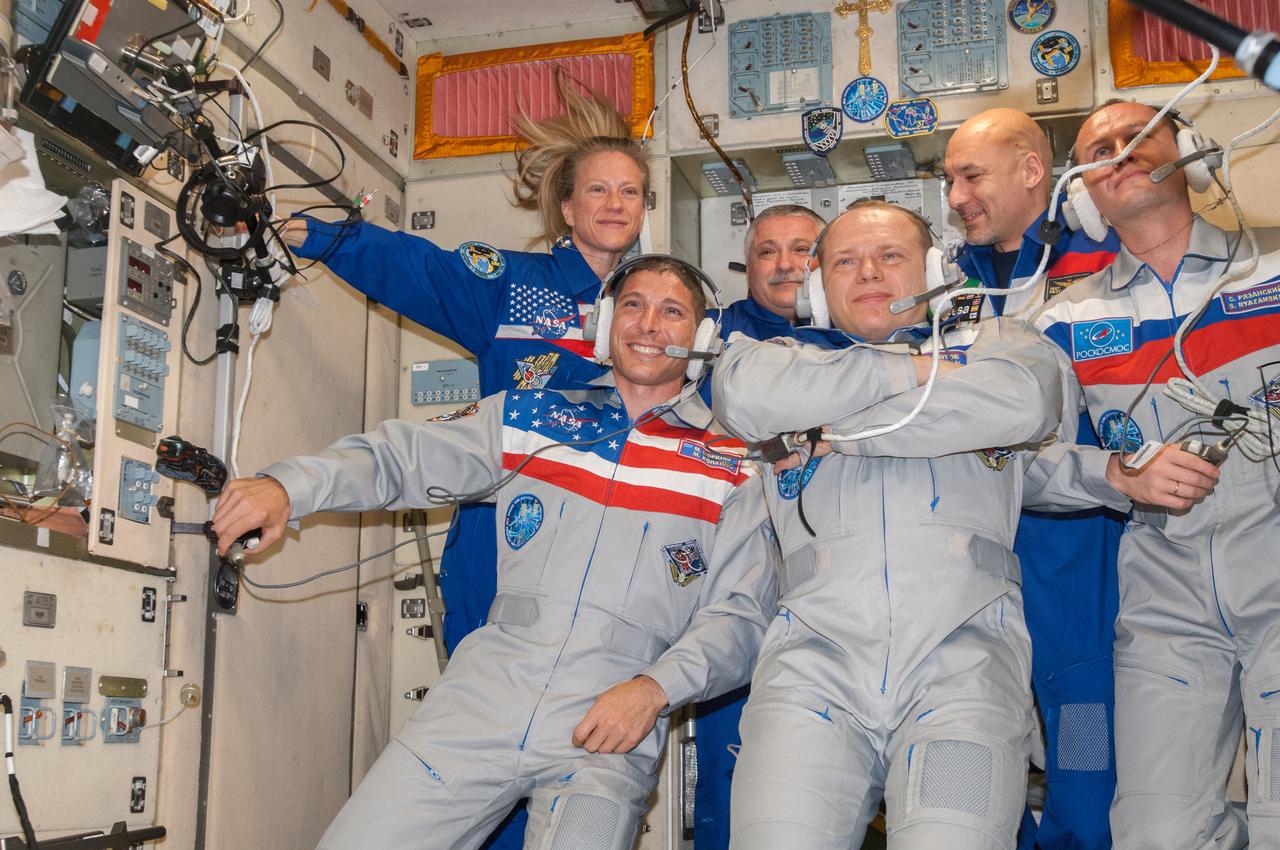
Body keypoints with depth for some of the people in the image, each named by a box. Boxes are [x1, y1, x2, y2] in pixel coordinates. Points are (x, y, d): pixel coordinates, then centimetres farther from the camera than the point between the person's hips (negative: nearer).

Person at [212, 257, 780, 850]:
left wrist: (655, 688, -14)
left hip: (607, 733, -2)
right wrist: (286, 485, -7)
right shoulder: (528, 417, 14)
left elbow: (743, 615, 2)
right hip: (485, 691, 2)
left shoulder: (733, 472, 7)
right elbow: (399, 458, 10)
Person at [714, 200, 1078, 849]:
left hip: (963, 653, -1)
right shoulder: (796, 356, 24)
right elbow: (742, 394, -2)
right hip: (815, 650, 1)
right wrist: (909, 370, 2)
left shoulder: (991, 339, 22)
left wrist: (832, 428, -1)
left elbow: (1025, 402, -4)